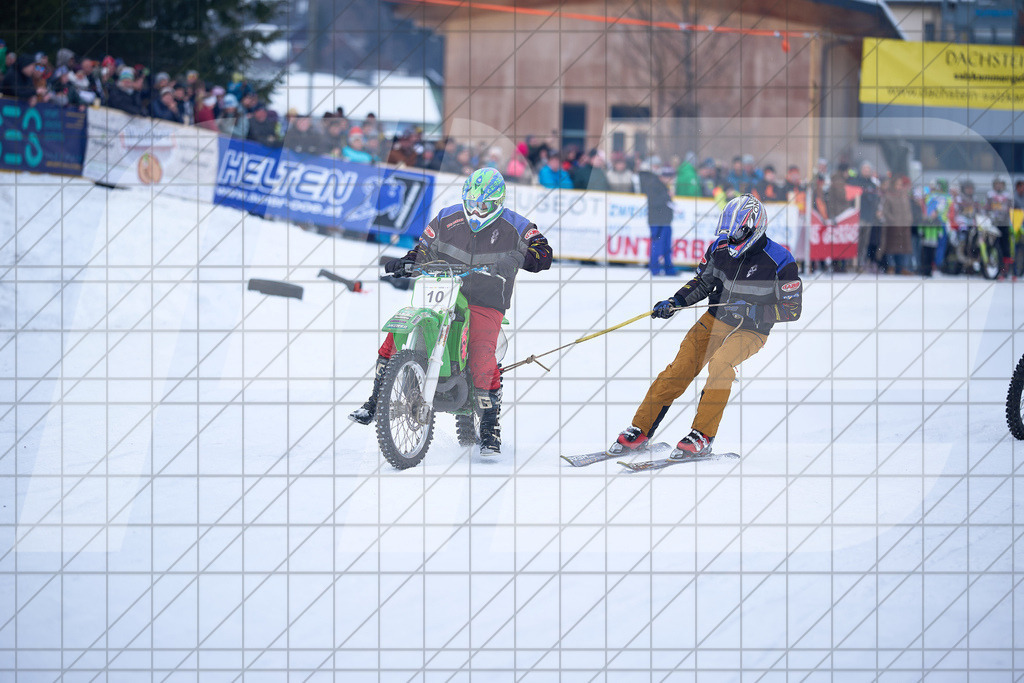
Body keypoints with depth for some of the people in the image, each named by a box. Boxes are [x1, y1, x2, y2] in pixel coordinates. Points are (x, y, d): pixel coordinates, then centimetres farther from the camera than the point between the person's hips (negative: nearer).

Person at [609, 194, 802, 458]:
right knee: (681, 367, -14)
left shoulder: (780, 263, -17)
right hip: (715, 320, 4)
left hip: (751, 332, -4)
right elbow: (702, 283, 14)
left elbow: (792, 310, -12)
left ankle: (702, 437, -27)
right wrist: (675, 302, -2)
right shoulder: (720, 248, -2)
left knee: (721, 362, -32)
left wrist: (752, 311, -24)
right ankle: (640, 431, -9)